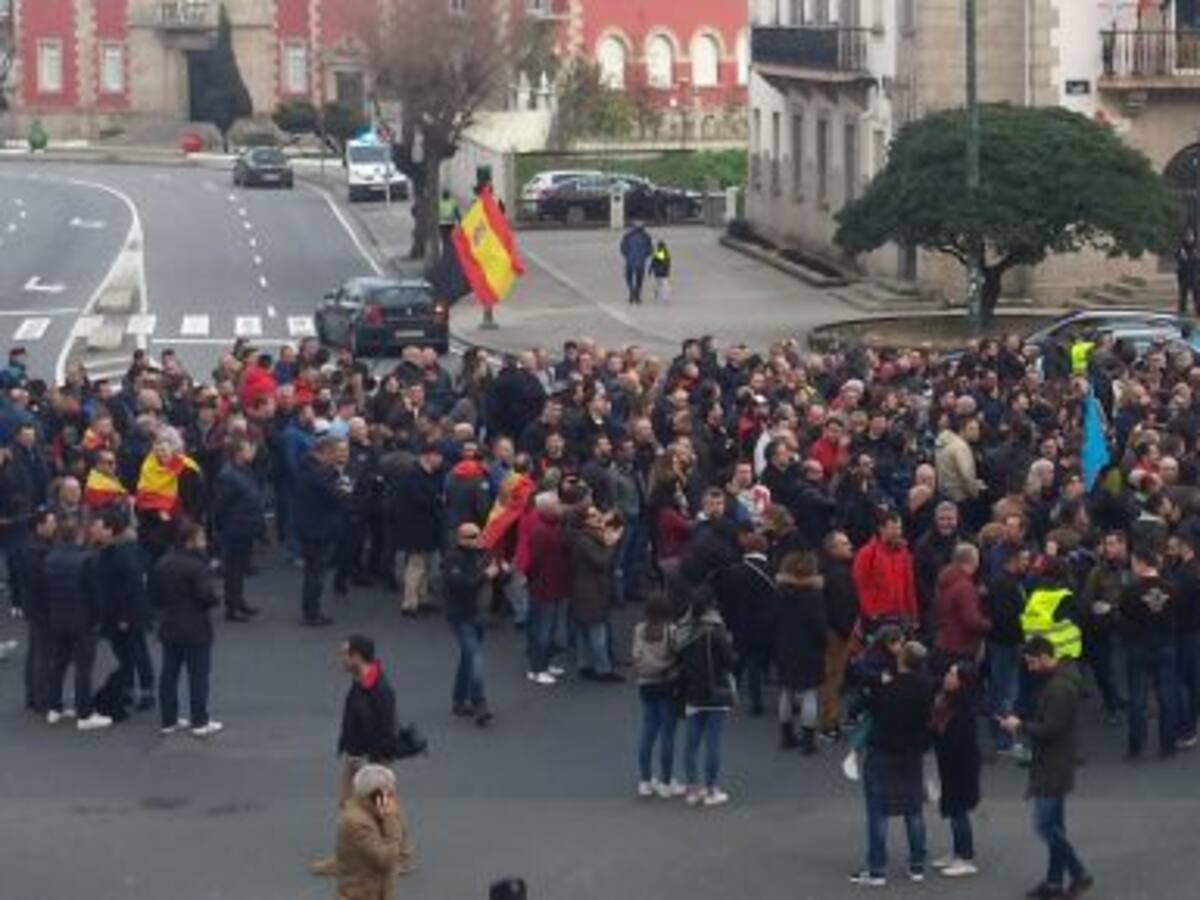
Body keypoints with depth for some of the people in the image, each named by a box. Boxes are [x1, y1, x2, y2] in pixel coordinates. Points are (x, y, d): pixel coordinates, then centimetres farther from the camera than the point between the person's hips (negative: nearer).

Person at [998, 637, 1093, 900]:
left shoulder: (1059, 688, -22)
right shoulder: (1059, 679, 11)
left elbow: (1051, 730, -25)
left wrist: (1020, 727, -14)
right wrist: (1023, 726, 8)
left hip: (1054, 767, -11)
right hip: (1054, 766, 11)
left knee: (1045, 825, -7)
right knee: (1054, 825, 14)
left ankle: (1078, 874, -1)